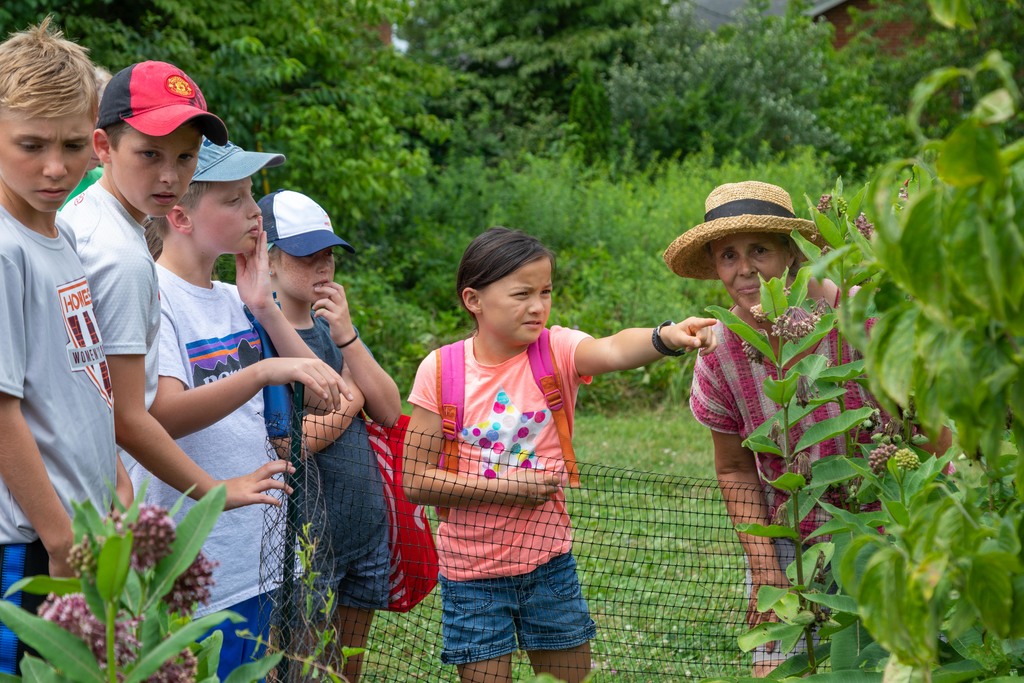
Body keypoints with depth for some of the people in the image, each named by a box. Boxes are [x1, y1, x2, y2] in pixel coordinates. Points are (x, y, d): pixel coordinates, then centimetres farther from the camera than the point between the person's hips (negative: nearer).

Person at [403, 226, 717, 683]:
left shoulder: (558, 350, -7)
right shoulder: (441, 371, -10)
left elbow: (614, 350, -31)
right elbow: (415, 481, -11)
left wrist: (666, 338, -51)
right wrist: (505, 488, -16)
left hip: (549, 561, 2)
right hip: (472, 572, -2)